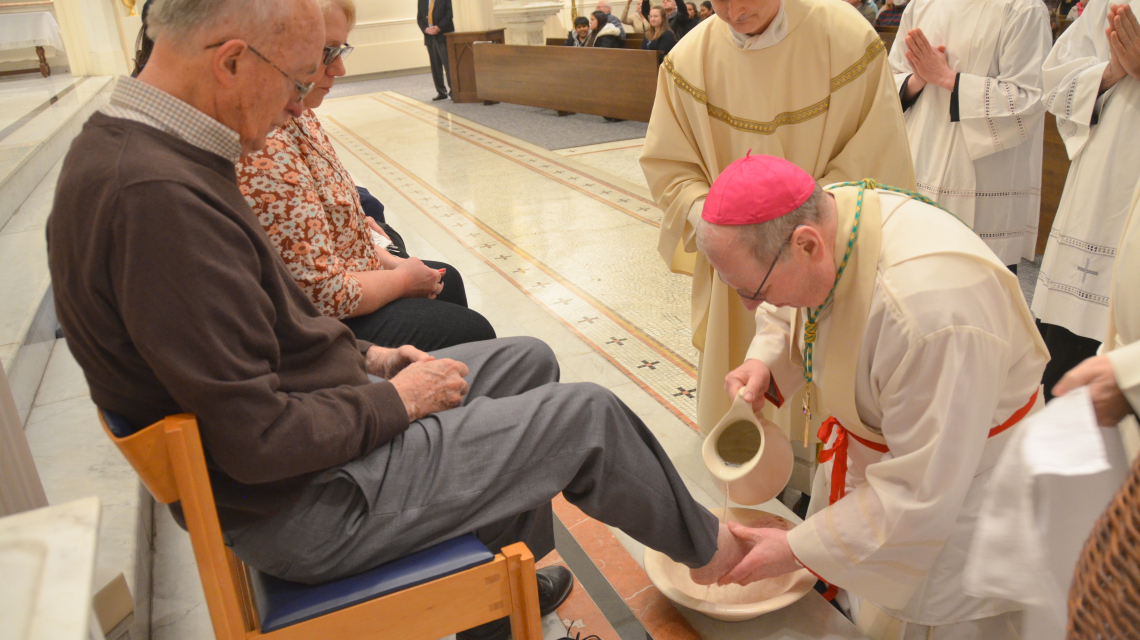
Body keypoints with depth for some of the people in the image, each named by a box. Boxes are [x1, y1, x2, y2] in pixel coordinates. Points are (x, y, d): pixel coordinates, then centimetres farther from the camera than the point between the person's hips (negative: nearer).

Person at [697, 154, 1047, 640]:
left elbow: (921, 493, -32)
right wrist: (765, 363, -16)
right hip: (864, 454, 7)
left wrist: (798, 550, -24)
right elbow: (786, 314, 6)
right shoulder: (819, 216, -17)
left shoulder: (929, 306, -41)